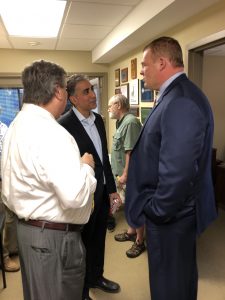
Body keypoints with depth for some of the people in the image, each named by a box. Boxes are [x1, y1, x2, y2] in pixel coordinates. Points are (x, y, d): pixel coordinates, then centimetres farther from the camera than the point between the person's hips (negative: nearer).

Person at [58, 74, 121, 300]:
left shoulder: (98, 119, 4)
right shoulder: (64, 125, -20)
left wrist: (111, 188, 10)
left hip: (102, 192, 7)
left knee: (98, 239, 24)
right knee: (83, 243, 14)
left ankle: (96, 277, 49)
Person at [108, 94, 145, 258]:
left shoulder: (130, 122, -20)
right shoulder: (122, 122, 12)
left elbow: (131, 152, -25)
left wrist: (125, 175, -23)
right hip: (126, 173, 10)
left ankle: (139, 242, 17)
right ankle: (131, 232, 39)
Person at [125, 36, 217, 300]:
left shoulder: (181, 101, -24)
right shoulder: (176, 95, 8)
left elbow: (178, 170, -30)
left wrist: (158, 210, -15)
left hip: (170, 213, -9)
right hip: (175, 209, 9)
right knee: (179, 275, 27)